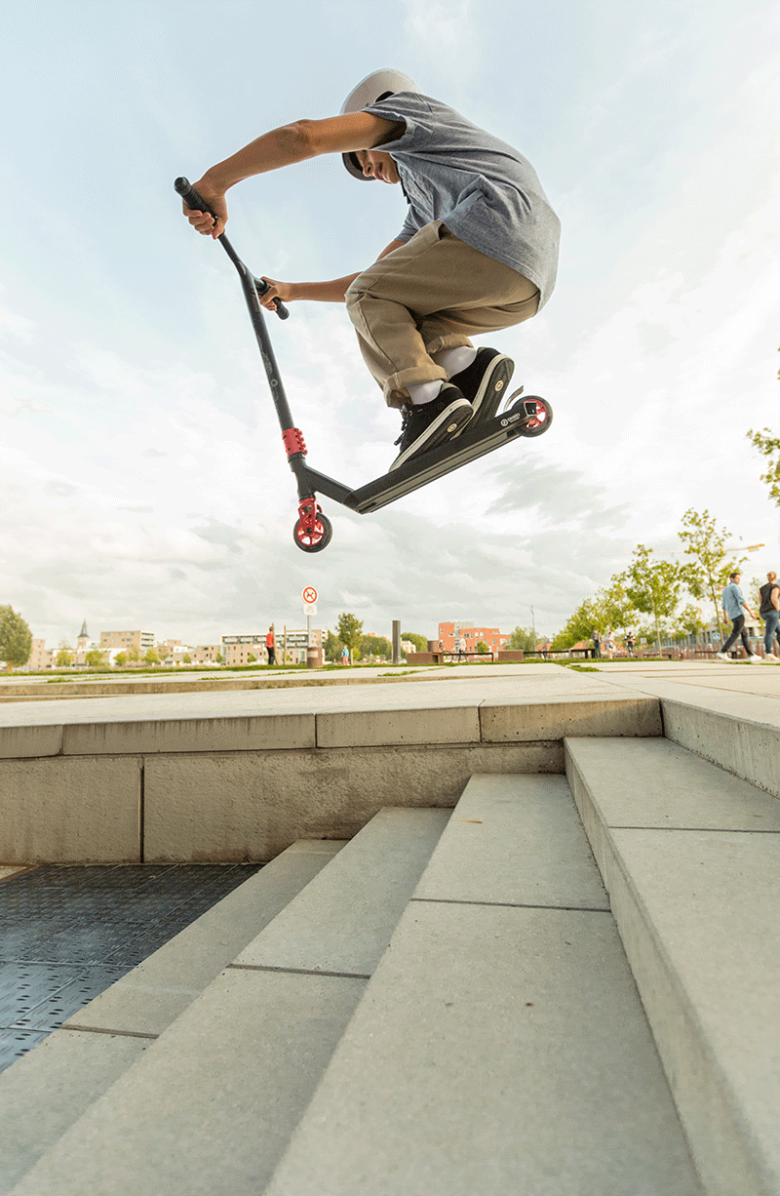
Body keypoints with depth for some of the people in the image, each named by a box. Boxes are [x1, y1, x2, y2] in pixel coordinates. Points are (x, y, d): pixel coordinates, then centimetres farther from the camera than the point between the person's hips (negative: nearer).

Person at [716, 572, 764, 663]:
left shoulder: (725, 590, 21)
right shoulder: (734, 587, -7)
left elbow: (724, 605, 22)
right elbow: (741, 600, -16)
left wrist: (725, 618, 23)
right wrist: (750, 612, -16)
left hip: (732, 616, 9)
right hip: (738, 614, -9)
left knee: (744, 635, 8)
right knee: (735, 635, -10)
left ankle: (751, 656, 6)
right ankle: (722, 652, -15)